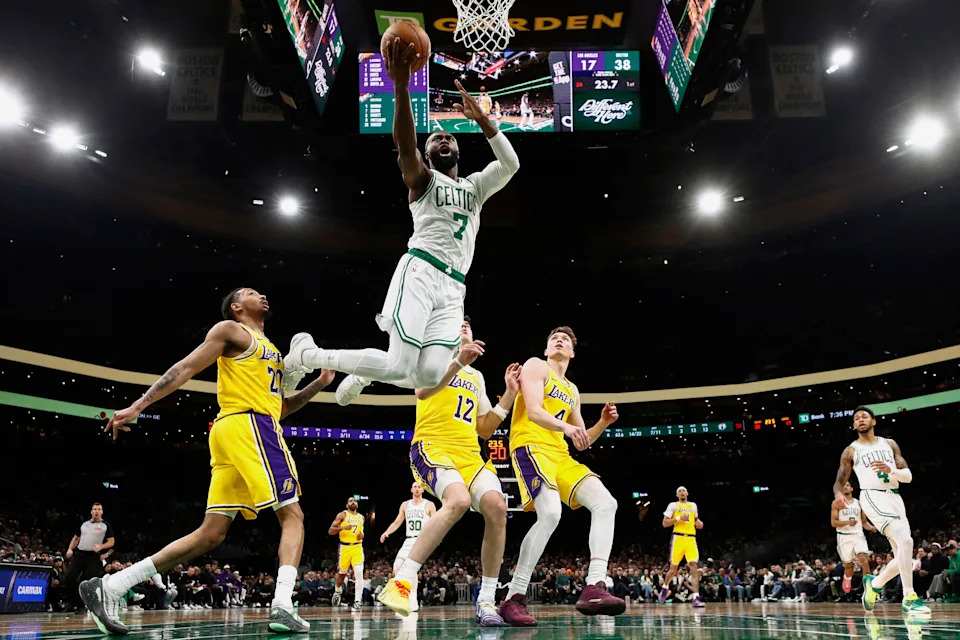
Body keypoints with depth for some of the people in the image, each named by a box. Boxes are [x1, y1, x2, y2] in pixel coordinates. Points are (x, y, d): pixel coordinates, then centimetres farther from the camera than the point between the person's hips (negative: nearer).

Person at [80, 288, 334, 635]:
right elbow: (186, 368, -1)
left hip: (234, 434, 9)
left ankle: (109, 586, 4)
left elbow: (278, 406, 31)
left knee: (211, 533, 4)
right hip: (249, 426, -9)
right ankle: (283, 606, -20)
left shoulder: (269, 349, 30)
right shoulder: (231, 330, 6)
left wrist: (319, 384, 22)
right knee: (292, 515, -9)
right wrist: (138, 406, -8)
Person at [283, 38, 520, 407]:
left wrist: (481, 118, -2)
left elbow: (511, 164, 8)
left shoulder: (475, 187, 25)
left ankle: (363, 374, 17)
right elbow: (405, 146, -12)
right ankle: (305, 353, 3)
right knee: (400, 366, -17)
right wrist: (400, 86, -26)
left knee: (430, 374, -14)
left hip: (454, 288, 5)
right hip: (420, 272, -5)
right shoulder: (421, 179, 11)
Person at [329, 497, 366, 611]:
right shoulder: (342, 515, -2)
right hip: (344, 547, -2)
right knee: (342, 573, 12)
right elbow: (330, 531, -8)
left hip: (357, 547, 2)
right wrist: (343, 527, -24)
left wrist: (362, 534, 4)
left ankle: (357, 601, -14)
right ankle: (337, 592, 43)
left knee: (359, 573, -15)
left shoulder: (361, 517, 11)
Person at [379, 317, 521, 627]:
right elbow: (422, 391, -15)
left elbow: (485, 429, 23)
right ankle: (401, 582, -27)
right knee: (459, 500, -34)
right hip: (433, 447, -6)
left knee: (496, 506, -21)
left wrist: (509, 394, 14)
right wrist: (458, 361, -25)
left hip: (469, 453, 6)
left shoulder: (477, 377, 26)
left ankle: (486, 601, -11)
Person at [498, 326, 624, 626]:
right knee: (550, 514, -29)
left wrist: (603, 422, 7)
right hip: (531, 447, -8)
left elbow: (583, 440, 26)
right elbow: (533, 411, -13)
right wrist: (566, 427, -30)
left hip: (560, 455, 8)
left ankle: (594, 588, -18)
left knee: (605, 503, -10)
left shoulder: (572, 390, 26)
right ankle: (514, 598, -21)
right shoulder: (536, 366, 5)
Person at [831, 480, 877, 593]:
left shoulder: (859, 503, 11)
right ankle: (847, 580, 36)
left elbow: (864, 521, 16)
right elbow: (833, 522, -5)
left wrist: (871, 527, -6)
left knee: (864, 559, -22)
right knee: (848, 565, 6)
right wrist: (847, 522, -21)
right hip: (844, 536, -2)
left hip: (858, 535, 2)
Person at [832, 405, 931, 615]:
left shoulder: (890, 444, 13)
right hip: (873, 497, -5)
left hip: (895, 497, 5)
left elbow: (908, 476, 8)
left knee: (903, 555, 6)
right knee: (906, 541, -25)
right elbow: (840, 481, 5)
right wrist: (838, 494, -19)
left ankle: (874, 583, 31)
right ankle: (909, 598, -16)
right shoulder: (851, 451, 4)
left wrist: (890, 470, -15)